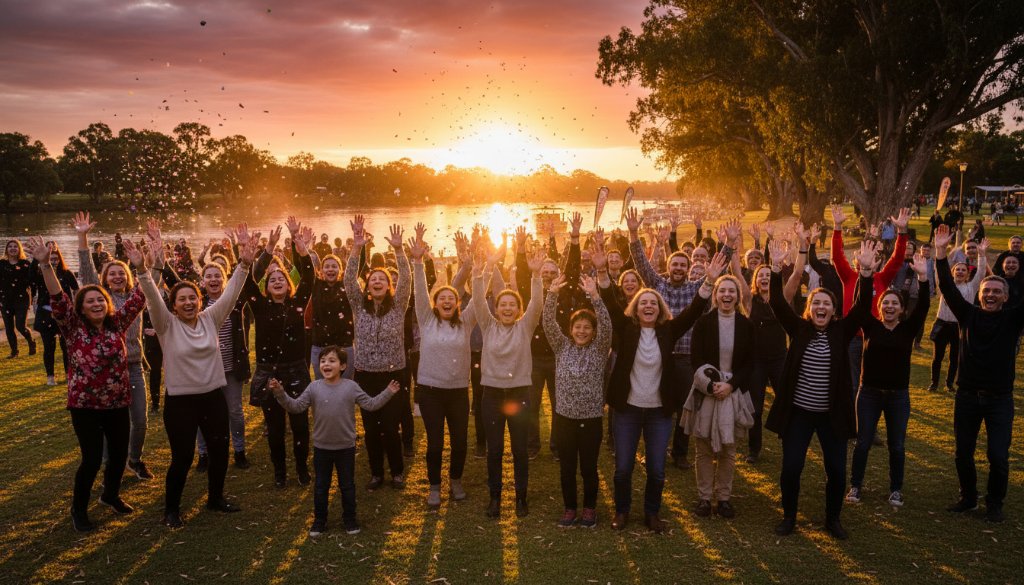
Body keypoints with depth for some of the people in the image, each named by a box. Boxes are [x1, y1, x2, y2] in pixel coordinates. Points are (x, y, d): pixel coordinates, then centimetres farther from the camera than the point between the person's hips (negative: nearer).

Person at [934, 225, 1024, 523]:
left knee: (999, 456, -4)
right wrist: (941, 253, -14)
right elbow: (948, 289, -5)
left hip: (1000, 398, -1)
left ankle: (995, 503, 18)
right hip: (967, 396, 2)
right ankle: (968, 497, 29)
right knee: (963, 453, 9)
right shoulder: (969, 314, 2)